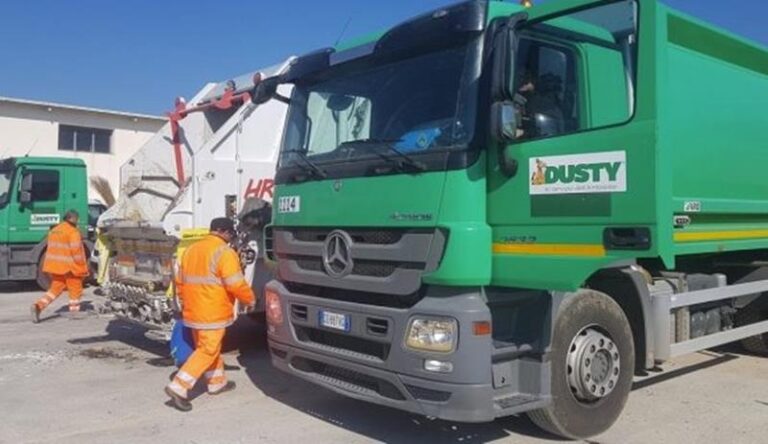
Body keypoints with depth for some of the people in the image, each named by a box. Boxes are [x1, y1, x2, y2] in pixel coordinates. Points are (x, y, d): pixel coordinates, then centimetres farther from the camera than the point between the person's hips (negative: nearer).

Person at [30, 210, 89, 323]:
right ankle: (74, 311, 16)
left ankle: (38, 306, -1)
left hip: (54, 265, 7)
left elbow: (52, 249, 15)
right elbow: (76, 250, -16)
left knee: (56, 288, 15)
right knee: (75, 288, 9)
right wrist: (82, 267, -8)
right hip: (68, 266, -7)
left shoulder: (54, 230, 12)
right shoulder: (73, 232, -13)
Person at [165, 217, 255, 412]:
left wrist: (185, 303, 28)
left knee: (211, 347, 21)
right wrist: (250, 299, -1)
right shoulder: (224, 253, -13)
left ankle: (217, 382, 33)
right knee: (207, 351, -2)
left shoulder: (191, 249, 12)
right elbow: (236, 285, -17)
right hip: (213, 314, -8)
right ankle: (178, 387, -7)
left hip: (193, 312, 9)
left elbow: (180, 281, 17)